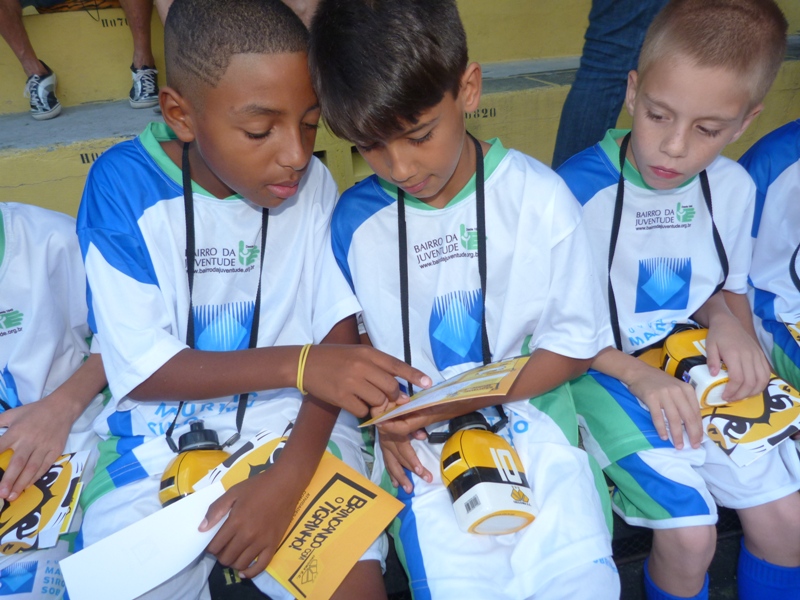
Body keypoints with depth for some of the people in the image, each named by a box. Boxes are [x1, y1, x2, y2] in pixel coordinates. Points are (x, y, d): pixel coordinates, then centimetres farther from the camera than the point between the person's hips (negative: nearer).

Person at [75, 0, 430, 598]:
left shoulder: (313, 183, -5)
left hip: (299, 424, 1)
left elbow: (341, 335, -6)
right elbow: (139, 368, -12)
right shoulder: (124, 185, -12)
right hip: (160, 435, 0)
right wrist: (297, 364, -24)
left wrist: (289, 477, -18)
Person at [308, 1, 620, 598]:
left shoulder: (539, 197, -7)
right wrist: (383, 415, -9)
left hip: (528, 412, 0)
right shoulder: (355, 218, -3)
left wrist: (467, 397, -14)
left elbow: (575, 343, -2)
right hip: (422, 442, 1)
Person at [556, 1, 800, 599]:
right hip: (605, 371, -5)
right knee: (691, 533, -15)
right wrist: (637, 374, -22)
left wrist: (727, 319, -10)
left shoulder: (734, 187, -3)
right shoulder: (579, 189, -20)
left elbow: (730, 286, 13)